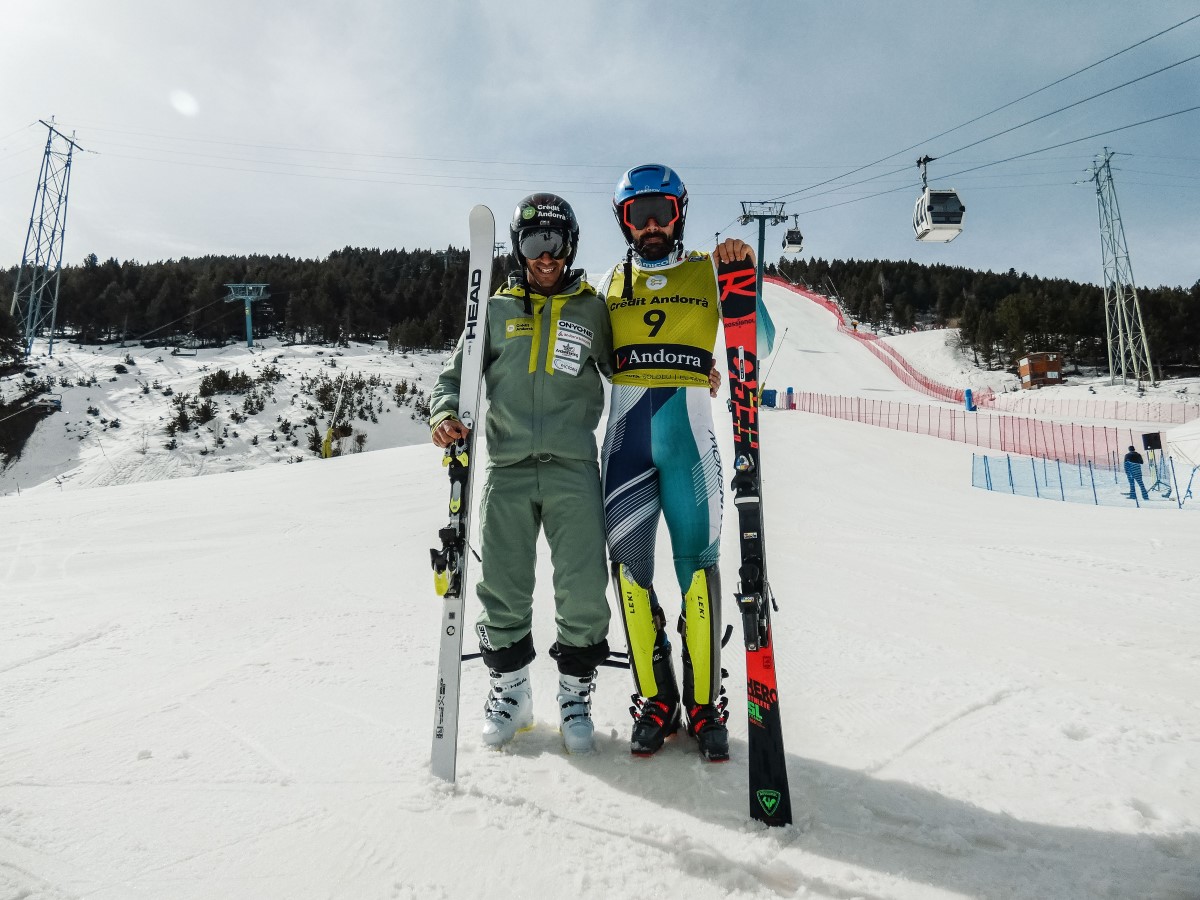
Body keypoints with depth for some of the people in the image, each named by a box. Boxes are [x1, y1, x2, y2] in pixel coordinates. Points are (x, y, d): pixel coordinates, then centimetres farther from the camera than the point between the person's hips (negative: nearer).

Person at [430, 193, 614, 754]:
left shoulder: (591, 309, 12)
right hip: (507, 469, 1)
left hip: (572, 467, -1)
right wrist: (444, 412, -8)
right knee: (503, 588, 5)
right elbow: (455, 375, 13)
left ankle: (575, 691, 20)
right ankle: (509, 689, 28)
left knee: (582, 590, -4)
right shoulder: (497, 311, 13)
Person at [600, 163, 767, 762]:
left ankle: (705, 702, 11)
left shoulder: (708, 272, 8)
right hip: (625, 433, 3)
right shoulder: (611, 284, 16)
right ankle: (654, 700, 15)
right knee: (628, 563, 1)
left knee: (697, 560, -2)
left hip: (688, 431, -2)